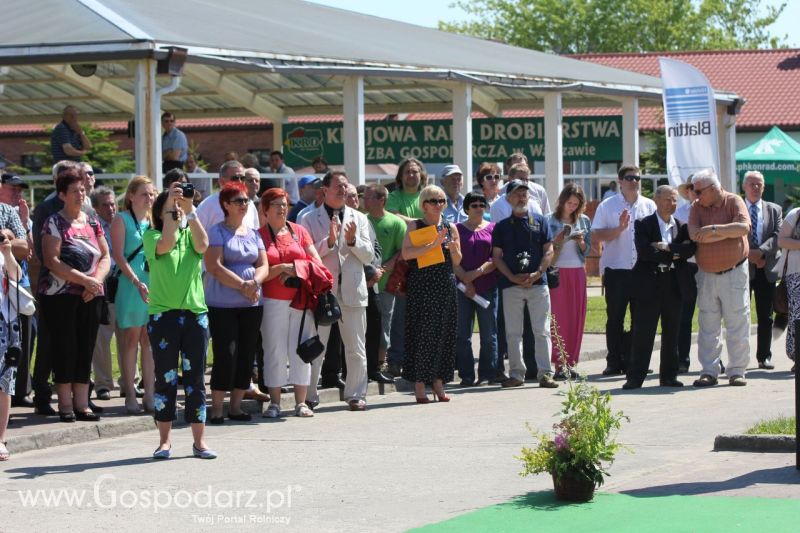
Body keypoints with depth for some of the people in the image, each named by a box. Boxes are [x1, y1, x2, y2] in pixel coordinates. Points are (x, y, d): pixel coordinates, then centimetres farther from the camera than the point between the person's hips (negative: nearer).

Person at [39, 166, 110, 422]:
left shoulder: (92, 222, 12)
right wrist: (85, 280, -18)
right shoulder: (54, 223, -4)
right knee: (66, 350, -4)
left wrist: (97, 279, -9)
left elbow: (105, 257, 11)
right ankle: (65, 405, 1)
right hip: (61, 296, -5)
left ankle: (82, 405, 8)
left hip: (90, 297, 5)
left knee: (86, 350, 4)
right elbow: (52, 262, -13)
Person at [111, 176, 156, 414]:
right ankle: (130, 396, 1)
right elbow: (119, 256, -9)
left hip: (155, 285, 5)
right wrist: (137, 282, -19)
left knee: (150, 342, 5)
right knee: (131, 341, -1)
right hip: (131, 287, -5)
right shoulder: (122, 220, -1)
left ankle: (150, 395, 8)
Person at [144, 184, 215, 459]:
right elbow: (165, 245, -18)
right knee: (165, 378, 1)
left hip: (195, 314, 2)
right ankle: (165, 440, 7)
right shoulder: (152, 236, 4)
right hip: (163, 314, -2)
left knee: (195, 379, 4)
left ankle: (199, 441, 8)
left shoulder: (190, 235, 11)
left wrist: (190, 211, -17)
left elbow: (203, 245, -11)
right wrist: (171, 213, -18)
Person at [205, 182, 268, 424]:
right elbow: (215, 267, -13)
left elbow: (263, 265, 8)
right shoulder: (217, 232, -3)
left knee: (247, 356, 5)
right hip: (222, 304, -6)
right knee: (226, 356, -10)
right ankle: (216, 408, -2)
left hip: (251, 304, 6)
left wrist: (255, 282, -13)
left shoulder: (253, 233, 15)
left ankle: (236, 406, 14)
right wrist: (242, 285, -16)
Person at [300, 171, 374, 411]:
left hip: (352, 290, 2)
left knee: (356, 349, 5)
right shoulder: (310, 220, 3)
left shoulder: (359, 219, 10)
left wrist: (352, 240, -11)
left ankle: (356, 395, 13)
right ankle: (309, 396, 8)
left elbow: (368, 256, 5)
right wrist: (328, 241, -18)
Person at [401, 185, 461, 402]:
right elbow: (406, 253, -14)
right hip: (421, 286, -4)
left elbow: (457, 262, 15)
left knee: (444, 333, 4)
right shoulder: (415, 226, 0)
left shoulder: (450, 228, 12)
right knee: (422, 333, -6)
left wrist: (454, 249, -7)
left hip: (446, 285, 4)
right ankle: (419, 384, -2)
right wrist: (432, 245, -20)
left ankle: (438, 381, 11)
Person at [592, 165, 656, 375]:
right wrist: (620, 228, -16)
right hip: (616, 270, -3)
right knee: (615, 317, 0)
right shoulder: (607, 206, 2)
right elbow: (597, 235, -5)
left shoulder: (649, 206, 11)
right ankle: (614, 362, 4)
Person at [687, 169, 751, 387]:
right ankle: (708, 372, 7)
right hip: (706, 274, 3)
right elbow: (694, 234, -11)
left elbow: (744, 227, -22)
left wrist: (714, 229, -24)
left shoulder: (734, 202, -5)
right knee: (708, 326, 3)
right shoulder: (697, 207, 4)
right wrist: (728, 232, -14)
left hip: (734, 272, -3)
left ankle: (737, 371, 5)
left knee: (738, 324, -1)